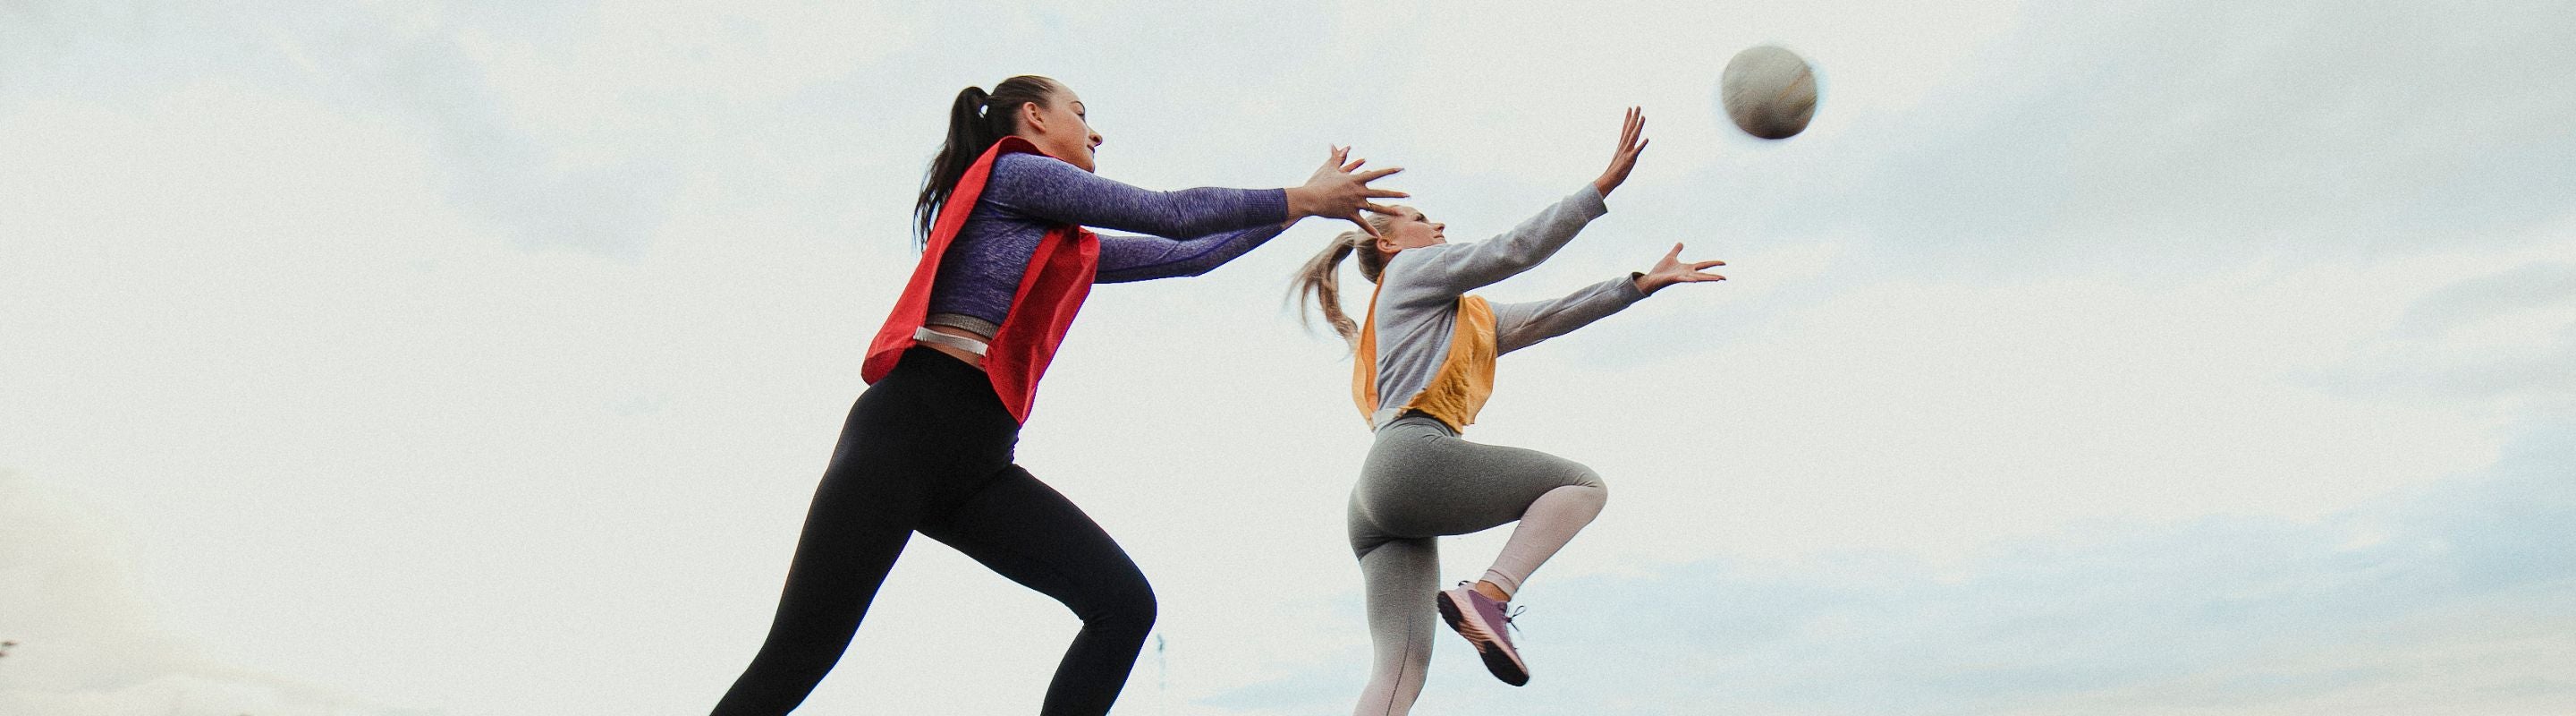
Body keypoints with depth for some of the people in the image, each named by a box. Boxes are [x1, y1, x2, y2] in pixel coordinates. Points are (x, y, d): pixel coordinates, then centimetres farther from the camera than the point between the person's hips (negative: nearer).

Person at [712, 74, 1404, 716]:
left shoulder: (1075, 247, 27)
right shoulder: (1012, 170, 4)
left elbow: (1187, 255, 29)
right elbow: (1173, 214, 0)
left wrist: (1301, 206, 33)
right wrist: (1302, 198, 7)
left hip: (981, 462, 8)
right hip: (910, 426, -8)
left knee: (1125, 604, -10)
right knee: (797, 656, -10)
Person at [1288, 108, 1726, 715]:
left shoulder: (1474, 319, 37)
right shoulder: (1412, 268, 13)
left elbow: (1549, 317, 33)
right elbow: (1514, 250, 3)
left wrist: (1645, 283, 31)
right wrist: (1604, 185, 3)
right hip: (1413, 458, -8)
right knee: (1583, 485, -1)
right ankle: (1487, 595, -16)